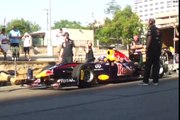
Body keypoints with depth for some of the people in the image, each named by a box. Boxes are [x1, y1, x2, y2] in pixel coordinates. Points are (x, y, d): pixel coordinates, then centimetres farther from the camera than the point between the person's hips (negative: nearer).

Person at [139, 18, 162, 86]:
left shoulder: (150, 29, -7)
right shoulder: (158, 30, 16)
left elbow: (149, 39, -16)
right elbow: (160, 40, 18)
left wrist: (147, 48, -14)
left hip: (151, 49, -7)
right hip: (158, 49, 7)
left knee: (148, 65, -4)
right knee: (156, 65, 6)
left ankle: (145, 81, -3)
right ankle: (155, 81, 4)